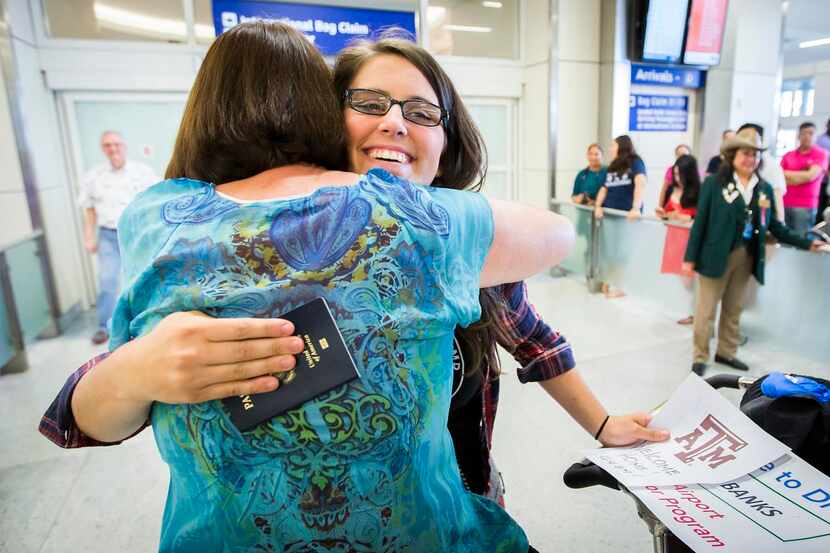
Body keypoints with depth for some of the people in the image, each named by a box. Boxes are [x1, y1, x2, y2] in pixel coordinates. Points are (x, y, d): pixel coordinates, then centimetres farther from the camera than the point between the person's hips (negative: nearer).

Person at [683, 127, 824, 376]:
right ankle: (700, 357, 13)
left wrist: (806, 243, 4)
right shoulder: (714, 183, -7)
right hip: (716, 255, -5)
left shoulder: (764, 188, 7)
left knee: (734, 309, 16)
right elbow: (700, 221, -8)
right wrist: (691, 257, -10)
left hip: (746, 257, 5)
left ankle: (726, 353, 30)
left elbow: (774, 225, 11)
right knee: (706, 309, 2)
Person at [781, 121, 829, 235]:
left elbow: (811, 176, -9)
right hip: (784, 204, 3)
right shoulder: (788, 155, 11)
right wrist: (802, 176, -6)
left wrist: (786, 174, 1)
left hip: (805, 206, -3)